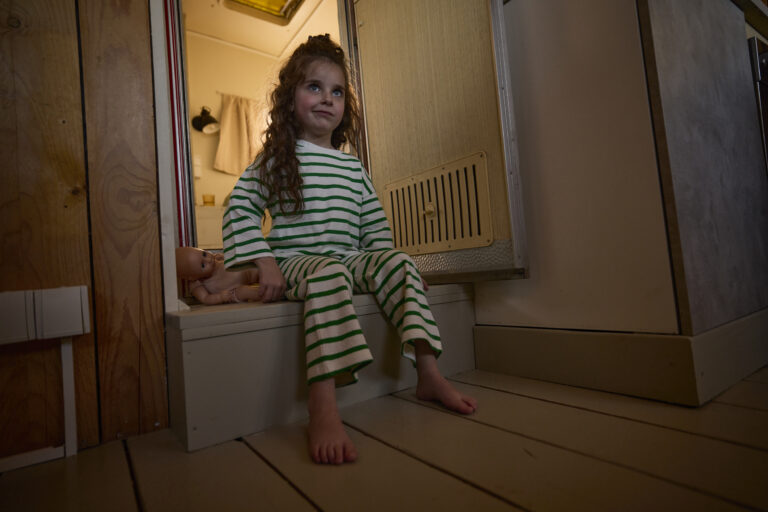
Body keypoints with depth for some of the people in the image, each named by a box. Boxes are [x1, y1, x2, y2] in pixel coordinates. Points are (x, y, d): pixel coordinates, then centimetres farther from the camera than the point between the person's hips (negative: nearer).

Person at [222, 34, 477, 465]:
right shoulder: (277, 159, 6)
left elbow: (376, 226, 15)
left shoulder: (353, 167, 17)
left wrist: (381, 268, -1)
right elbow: (241, 210, -2)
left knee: (399, 262, -22)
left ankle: (429, 374, -21)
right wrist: (266, 264, -15)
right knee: (330, 273, -38)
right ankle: (323, 407, -45)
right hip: (296, 263, -4)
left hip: (351, 261, 5)